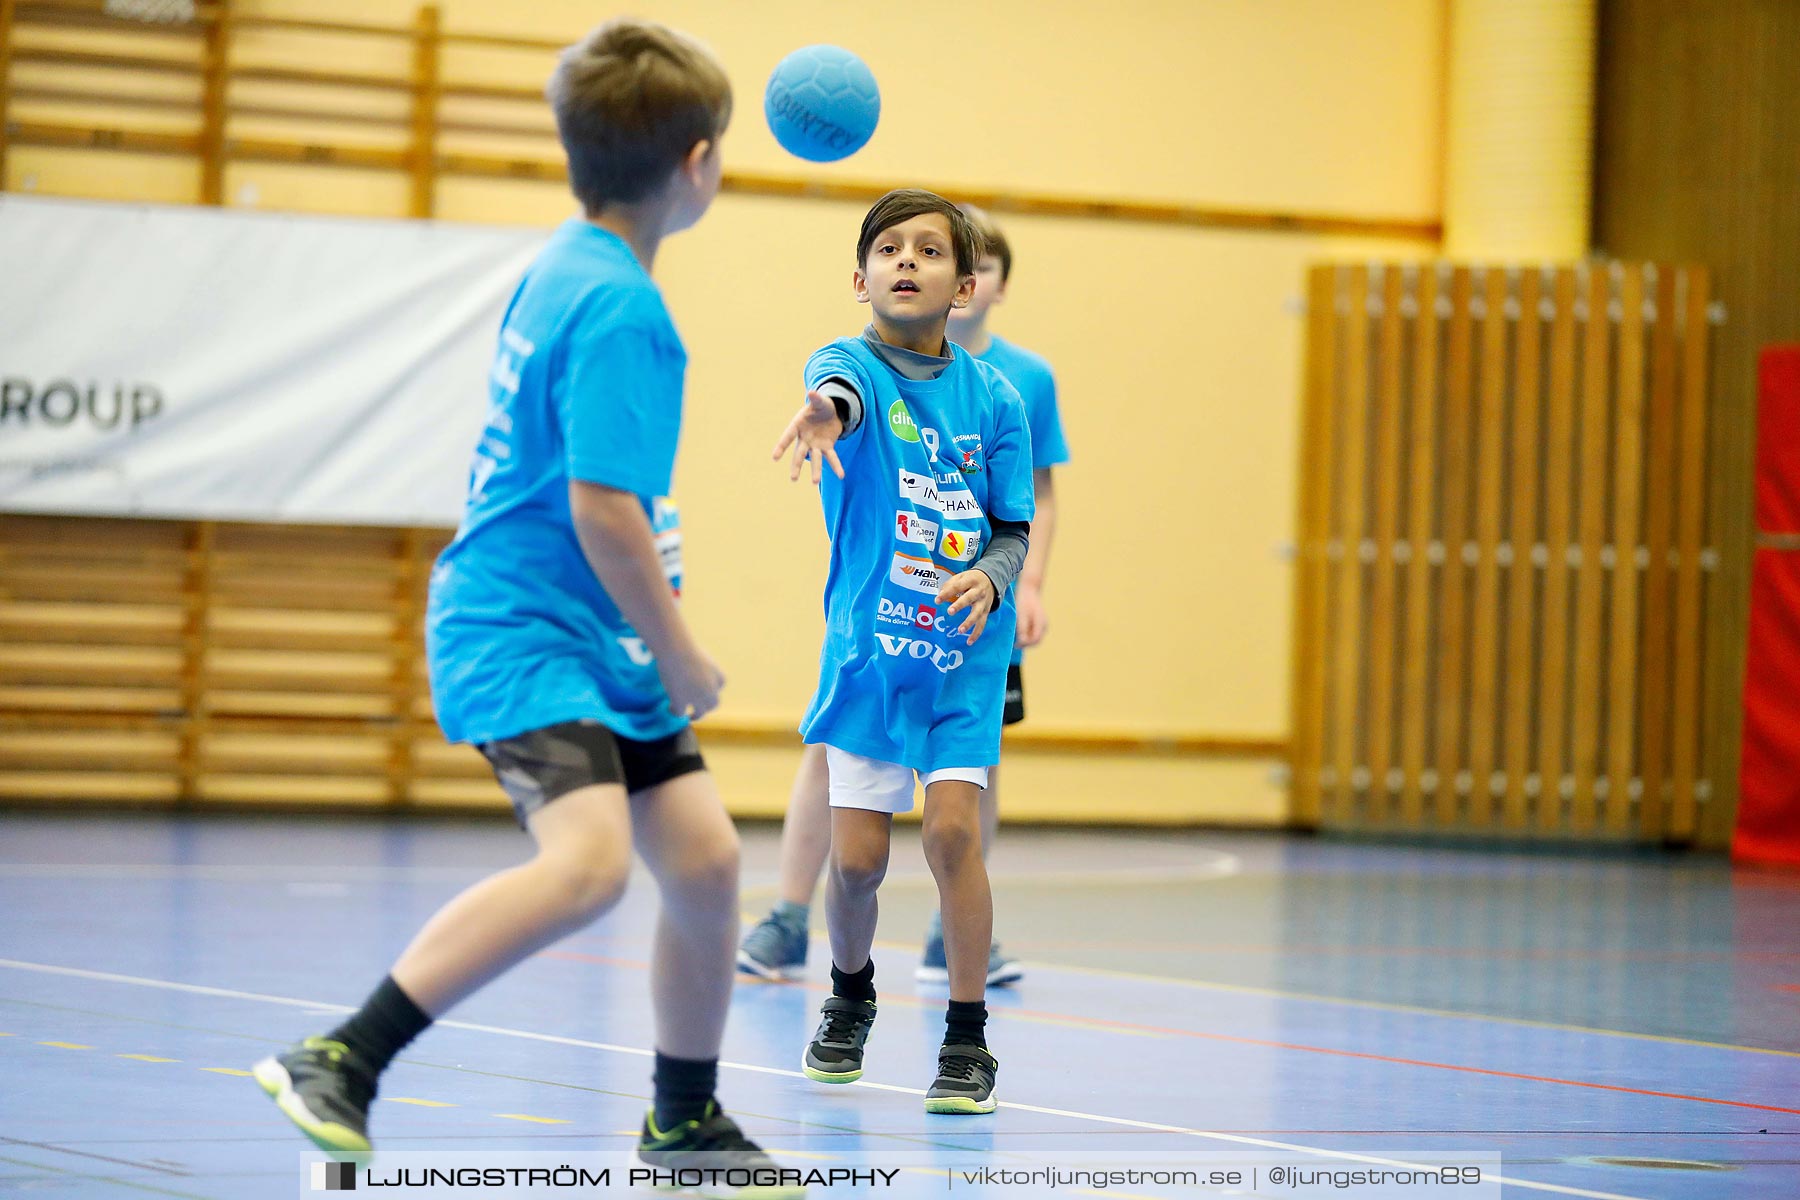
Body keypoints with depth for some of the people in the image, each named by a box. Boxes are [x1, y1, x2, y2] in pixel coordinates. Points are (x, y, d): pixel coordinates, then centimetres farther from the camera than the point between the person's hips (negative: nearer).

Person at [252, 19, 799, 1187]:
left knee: (704, 854, 7)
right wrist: (681, 656, -12)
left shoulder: (566, 265, 11)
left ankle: (686, 1123, 23)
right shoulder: (619, 311, -19)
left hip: (595, 641, 10)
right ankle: (338, 1065, -24)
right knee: (590, 858, -28)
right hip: (520, 627, -10)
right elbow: (602, 506, -23)